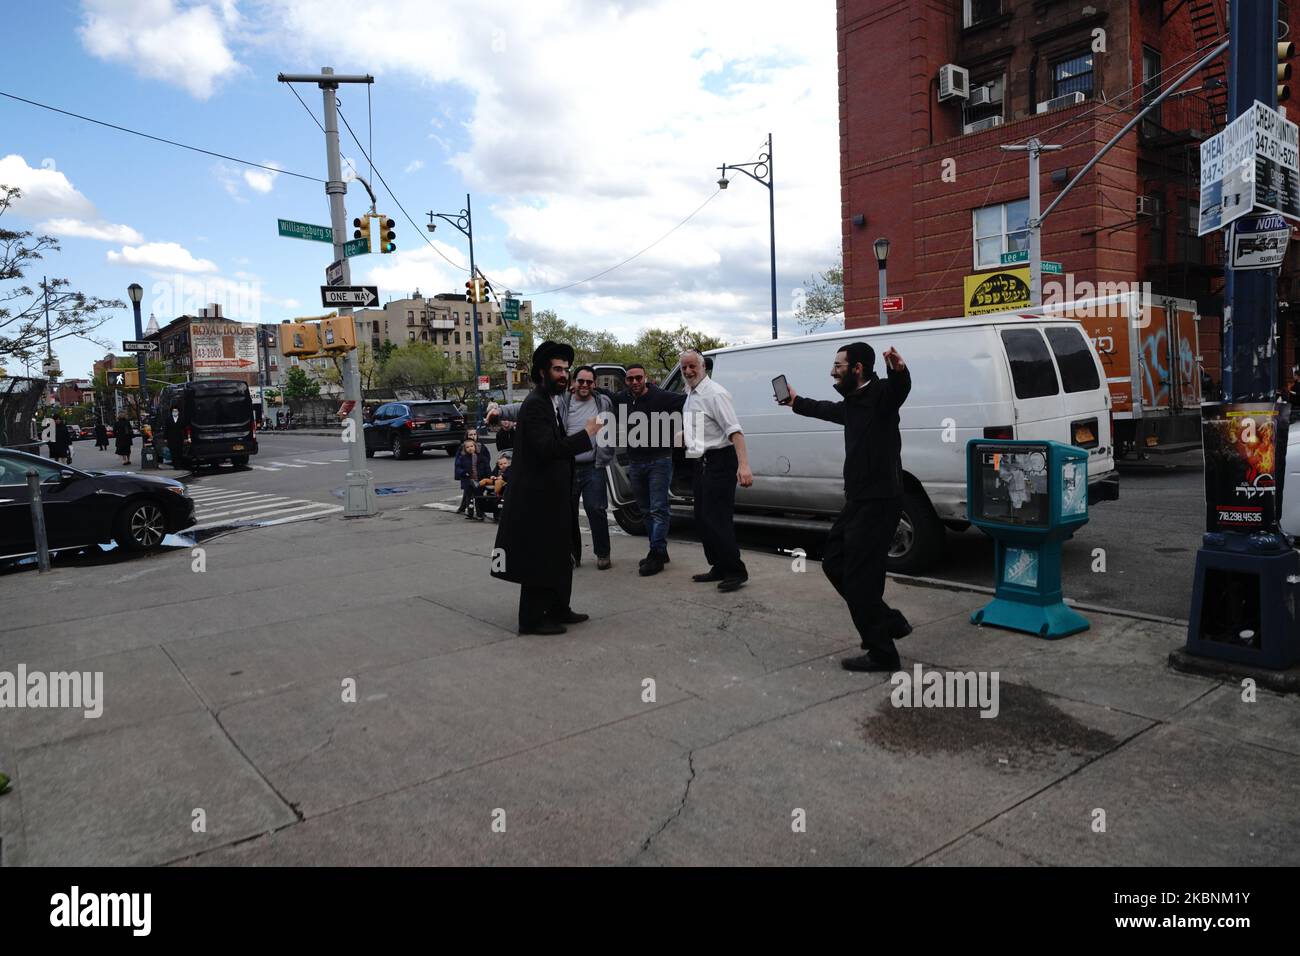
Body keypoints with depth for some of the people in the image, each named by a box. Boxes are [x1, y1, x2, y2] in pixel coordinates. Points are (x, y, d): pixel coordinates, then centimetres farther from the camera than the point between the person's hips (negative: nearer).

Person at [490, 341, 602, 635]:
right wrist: (585, 434, -22)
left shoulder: (551, 401, 14)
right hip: (539, 495, -10)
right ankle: (532, 619, 7)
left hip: (552, 495, 10)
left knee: (558, 555, 17)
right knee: (538, 558, -2)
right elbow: (546, 448, -26)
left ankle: (558, 609, 28)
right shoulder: (535, 404, -16)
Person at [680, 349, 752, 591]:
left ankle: (736, 571, -1)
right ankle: (720, 568, 22)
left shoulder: (715, 393, -14)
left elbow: (734, 431, -23)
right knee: (702, 519, 13)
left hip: (719, 462, -9)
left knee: (717, 520, -10)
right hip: (701, 463, 10)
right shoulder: (690, 395, 14)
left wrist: (743, 465, -32)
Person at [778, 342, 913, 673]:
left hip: (878, 503, -10)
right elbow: (829, 410, 37)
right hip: (859, 501, 10)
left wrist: (898, 369, -60)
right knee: (834, 561, 17)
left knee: (858, 578, -5)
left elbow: (900, 388, -37)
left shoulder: (880, 394, -13)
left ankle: (881, 654, 9)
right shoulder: (853, 403, 14)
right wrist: (797, 402, 52)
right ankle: (890, 622, 24)